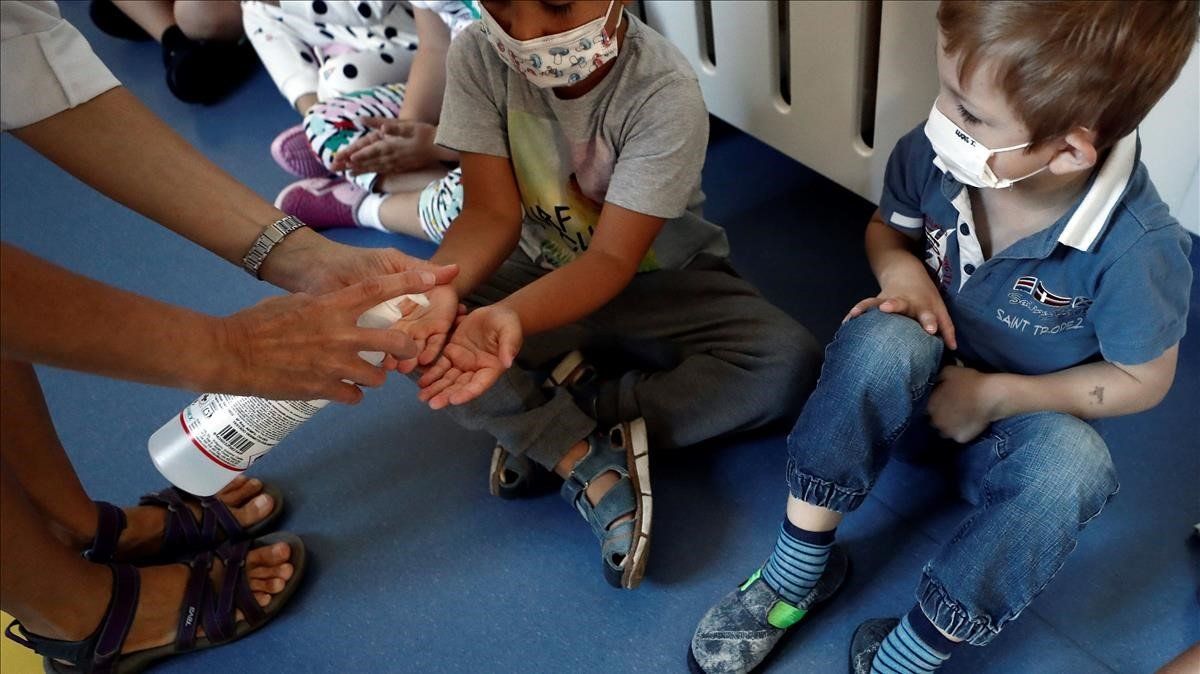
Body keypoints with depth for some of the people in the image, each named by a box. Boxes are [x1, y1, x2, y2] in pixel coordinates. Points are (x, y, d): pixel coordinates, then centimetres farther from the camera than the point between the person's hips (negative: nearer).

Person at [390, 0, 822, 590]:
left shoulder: (665, 92, -28)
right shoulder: (476, 55, -18)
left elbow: (612, 258, -30)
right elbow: (492, 212, -20)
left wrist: (511, 315, -49)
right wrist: (436, 286, -42)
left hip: (661, 281, -1)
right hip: (542, 274, 2)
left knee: (790, 366, -27)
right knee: (419, 333, -25)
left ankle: (533, 425, -19)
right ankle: (587, 462, -20)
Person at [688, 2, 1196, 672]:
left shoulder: (1141, 248, -28)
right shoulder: (932, 155, -20)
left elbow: (1144, 379, -11)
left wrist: (995, 396, -19)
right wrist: (900, 267, -20)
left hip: (1029, 415, -1)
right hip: (920, 381, 2)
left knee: (1071, 465, -36)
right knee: (882, 338, -33)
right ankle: (798, 564, -23)